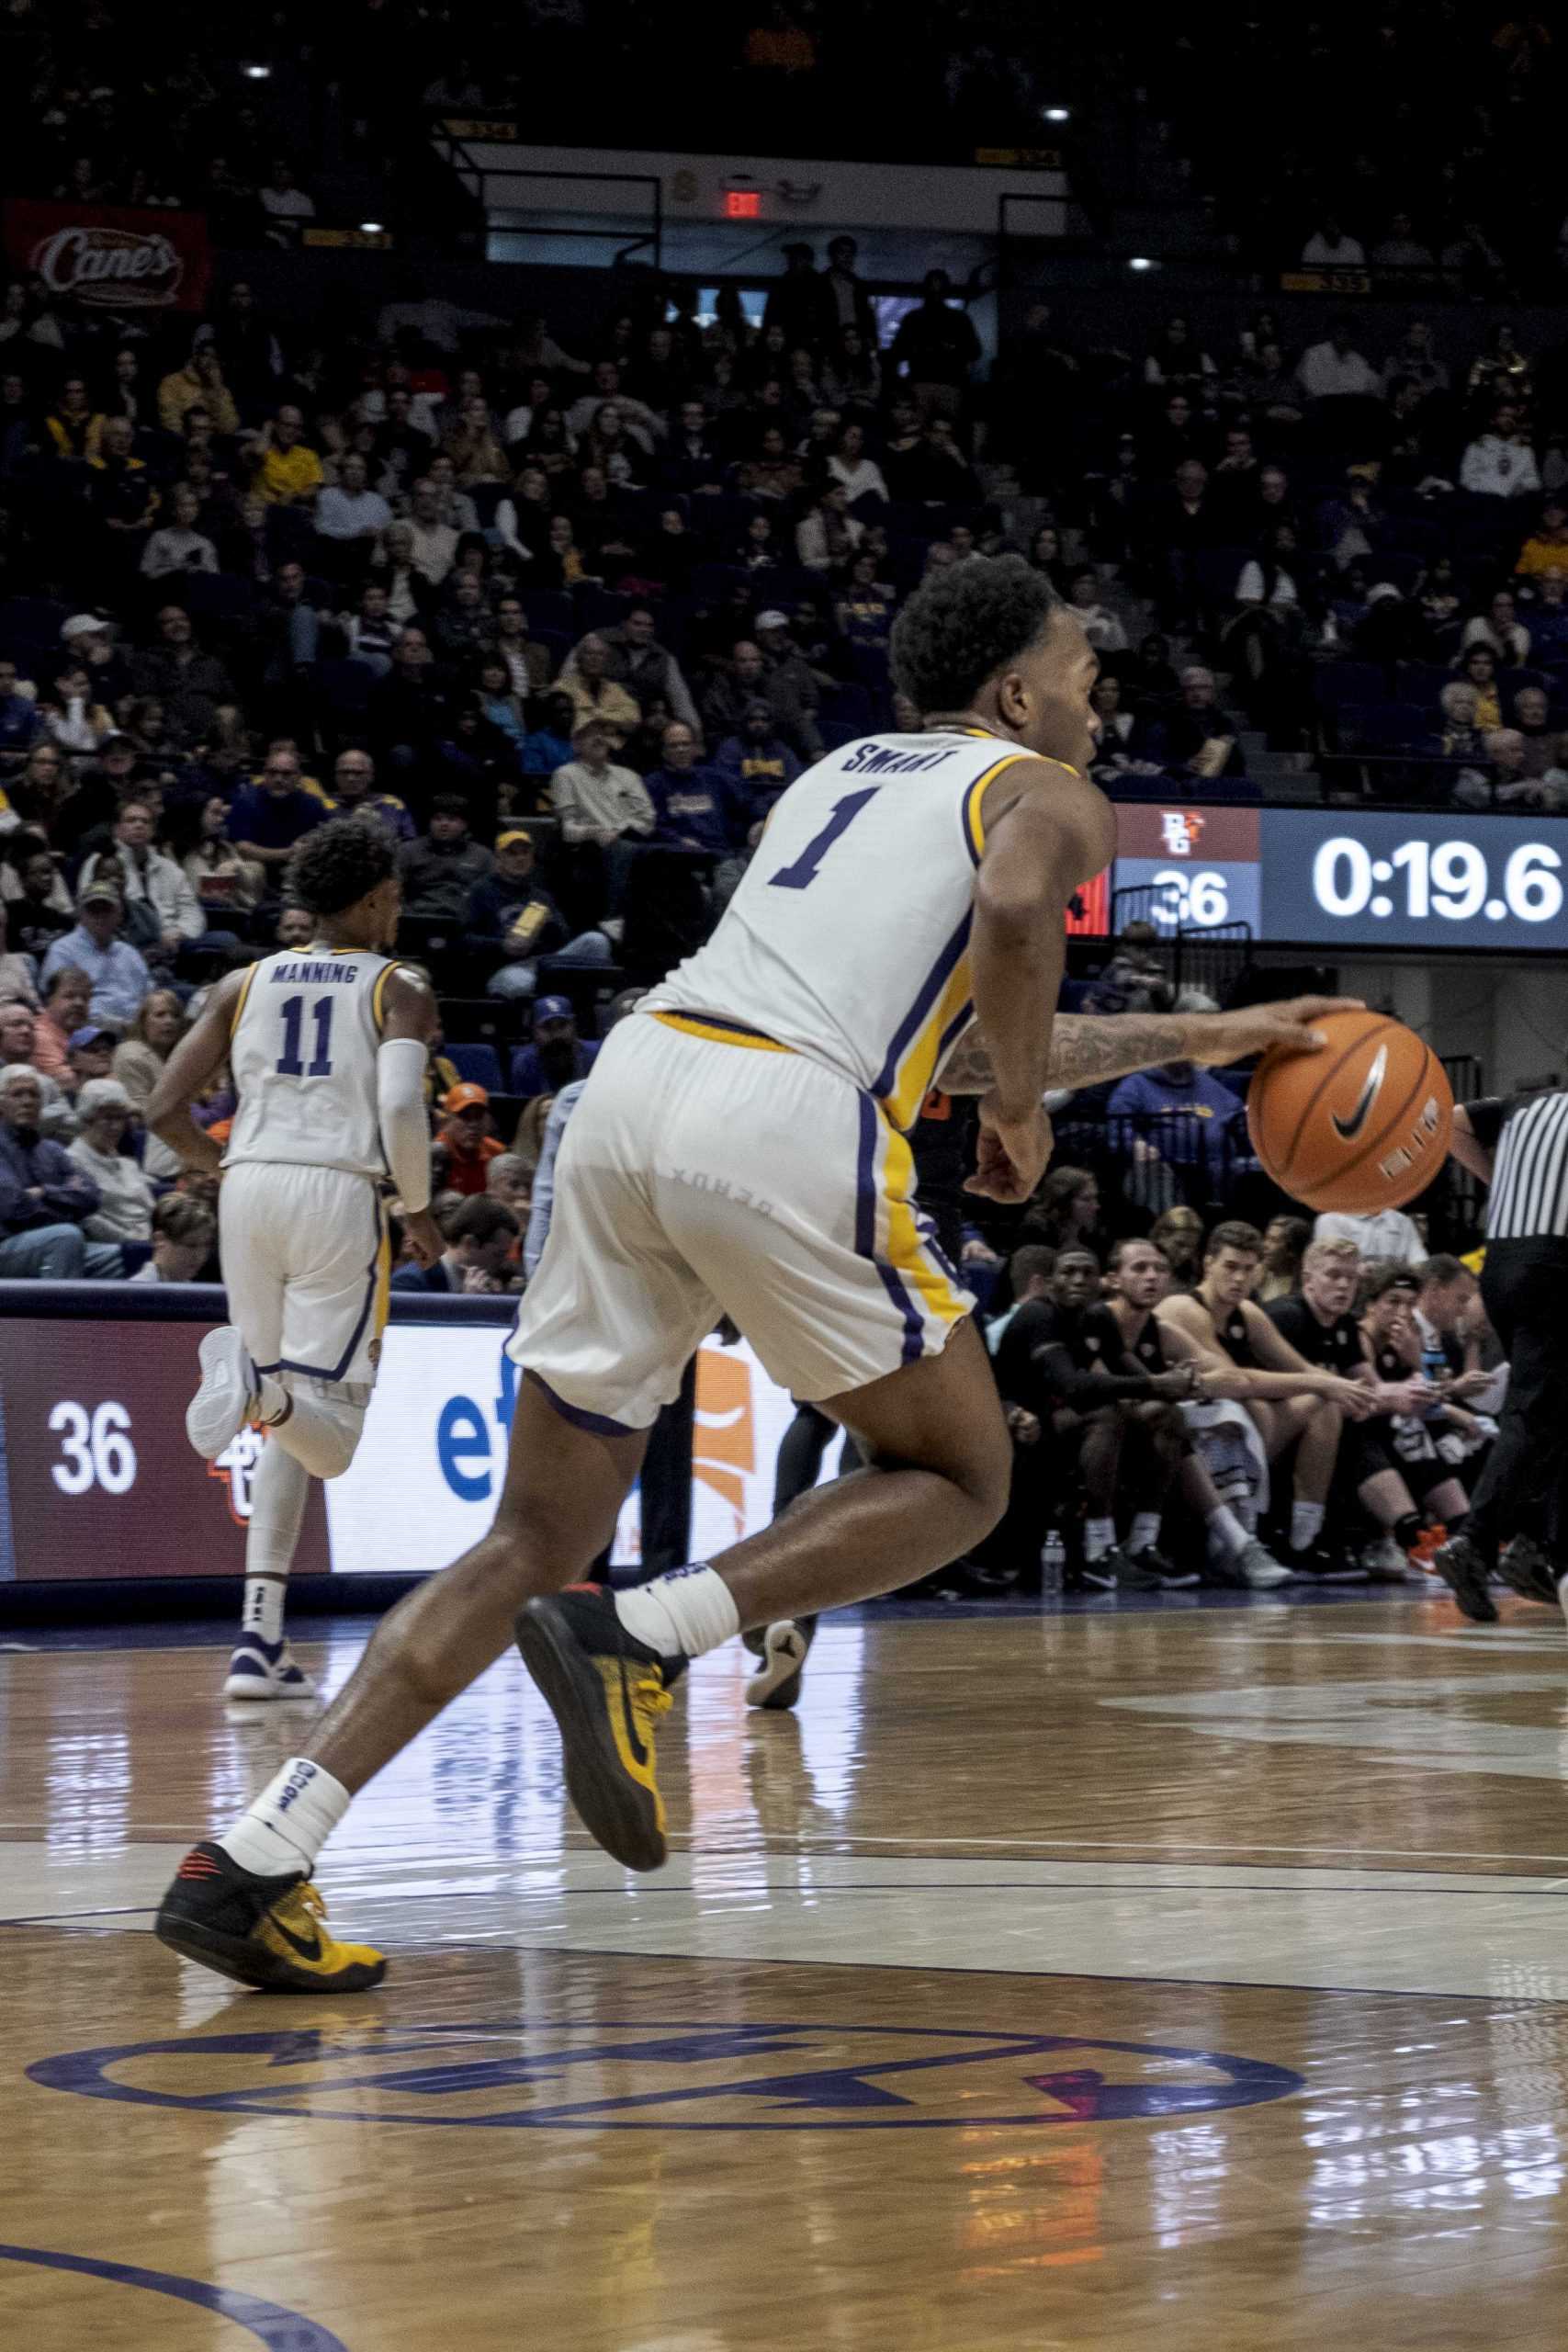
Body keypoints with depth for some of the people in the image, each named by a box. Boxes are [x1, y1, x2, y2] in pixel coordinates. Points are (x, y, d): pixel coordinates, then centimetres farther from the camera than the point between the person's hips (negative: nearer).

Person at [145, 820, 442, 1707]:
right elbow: (401, 1109, -13)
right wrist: (418, 1210, 4)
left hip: (251, 1191, 4)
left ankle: (261, 1641, 7)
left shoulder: (246, 983, 15)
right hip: (339, 1195, -4)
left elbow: (166, 1110, 9)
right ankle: (259, 1383, -39)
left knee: (286, 1424, 17)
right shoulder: (399, 990, 5)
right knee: (330, 1438, -2)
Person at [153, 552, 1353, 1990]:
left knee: (538, 1543, 11)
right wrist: (1021, 1109, 3)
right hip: (789, 1129, -7)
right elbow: (1013, 910, -13)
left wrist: (1192, 1042, 46)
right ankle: (640, 1640, -7)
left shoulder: (844, 776, 35)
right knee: (958, 1478, 15)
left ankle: (250, 1864, -1)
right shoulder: (1048, 794, 13)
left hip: (639, 1071, 7)